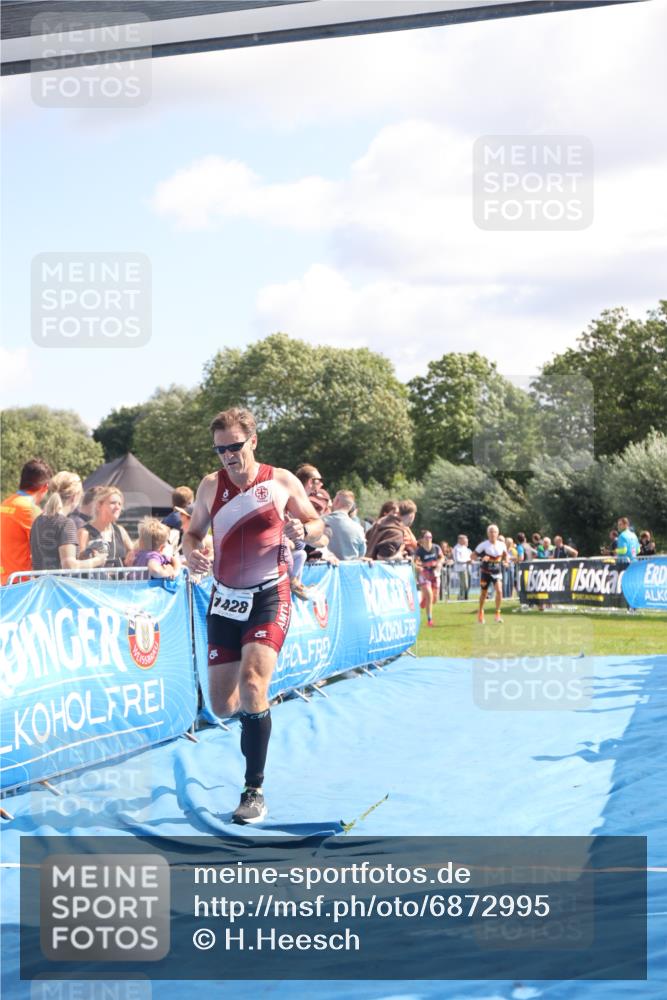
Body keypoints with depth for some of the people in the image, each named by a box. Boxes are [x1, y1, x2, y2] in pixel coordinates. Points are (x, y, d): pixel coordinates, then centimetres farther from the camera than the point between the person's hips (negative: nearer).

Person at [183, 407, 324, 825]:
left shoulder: (282, 482, -4)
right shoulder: (211, 486, 2)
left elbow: (317, 523, 8)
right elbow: (194, 531, 13)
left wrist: (303, 530, -15)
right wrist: (192, 552, -9)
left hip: (269, 597, -3)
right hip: (225, 600, 4)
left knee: (252, 684, -23)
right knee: (222, 705, 4)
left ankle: (255, 790, -13)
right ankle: (255, 716, 43)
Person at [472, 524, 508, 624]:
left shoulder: (502, 545, -3)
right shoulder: (484, 545, -12)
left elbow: (505, 554, 19)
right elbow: (473, 556, -10)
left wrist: (505, 561, -1)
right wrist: (481, 558, -29)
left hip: (497, 572, 1)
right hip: (486, 572, -1)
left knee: (499, 591, -18)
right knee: (483, 593, 10)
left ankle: (497, 614, -6)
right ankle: (480, 612, 35)